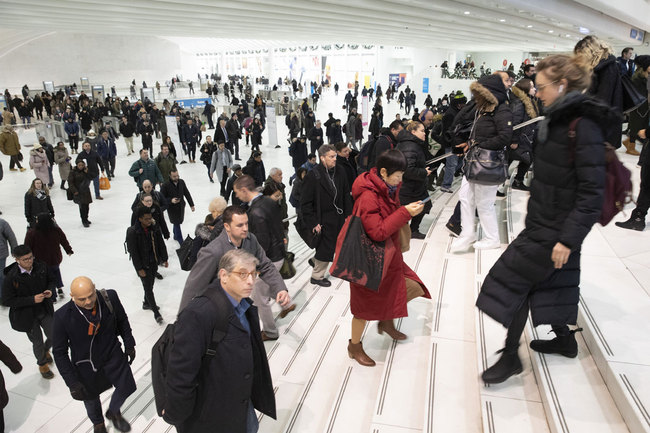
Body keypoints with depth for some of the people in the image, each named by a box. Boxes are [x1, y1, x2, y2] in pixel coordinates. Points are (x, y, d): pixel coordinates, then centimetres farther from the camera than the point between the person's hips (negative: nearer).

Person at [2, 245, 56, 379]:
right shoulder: (11, 277, -22)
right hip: (27, 316, -3)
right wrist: (32, 299, -25)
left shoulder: (41, 266, -12)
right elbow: (7, 301, -18)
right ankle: (42, 364, 43)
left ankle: (46, 350, 48)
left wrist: (50, 290, -15)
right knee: (37, 342, 13)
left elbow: (51, 280, 7)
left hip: (45, 311, 3)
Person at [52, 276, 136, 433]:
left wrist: (129, 344, 5)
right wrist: (72, 383, -15)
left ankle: (113, 412, 44)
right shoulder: (63, 316, -28)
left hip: (112, 354, 1)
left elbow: (122, 320, -2)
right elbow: (59, 352, -16)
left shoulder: (110, 298, -24)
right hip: (85, 363, -1)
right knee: (91, 398, 22)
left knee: (127, 386, 9)